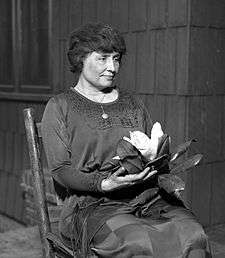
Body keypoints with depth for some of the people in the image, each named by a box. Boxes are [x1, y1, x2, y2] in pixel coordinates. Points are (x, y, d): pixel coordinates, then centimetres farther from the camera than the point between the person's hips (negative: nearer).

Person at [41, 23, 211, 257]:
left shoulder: (132, 103, 21)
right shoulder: (60, 107, 7)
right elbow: (60, 170, -1)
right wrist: (105, 184, -17)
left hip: (148, 198, 4)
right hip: (94, 205, -4)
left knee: (193, 235, -24)